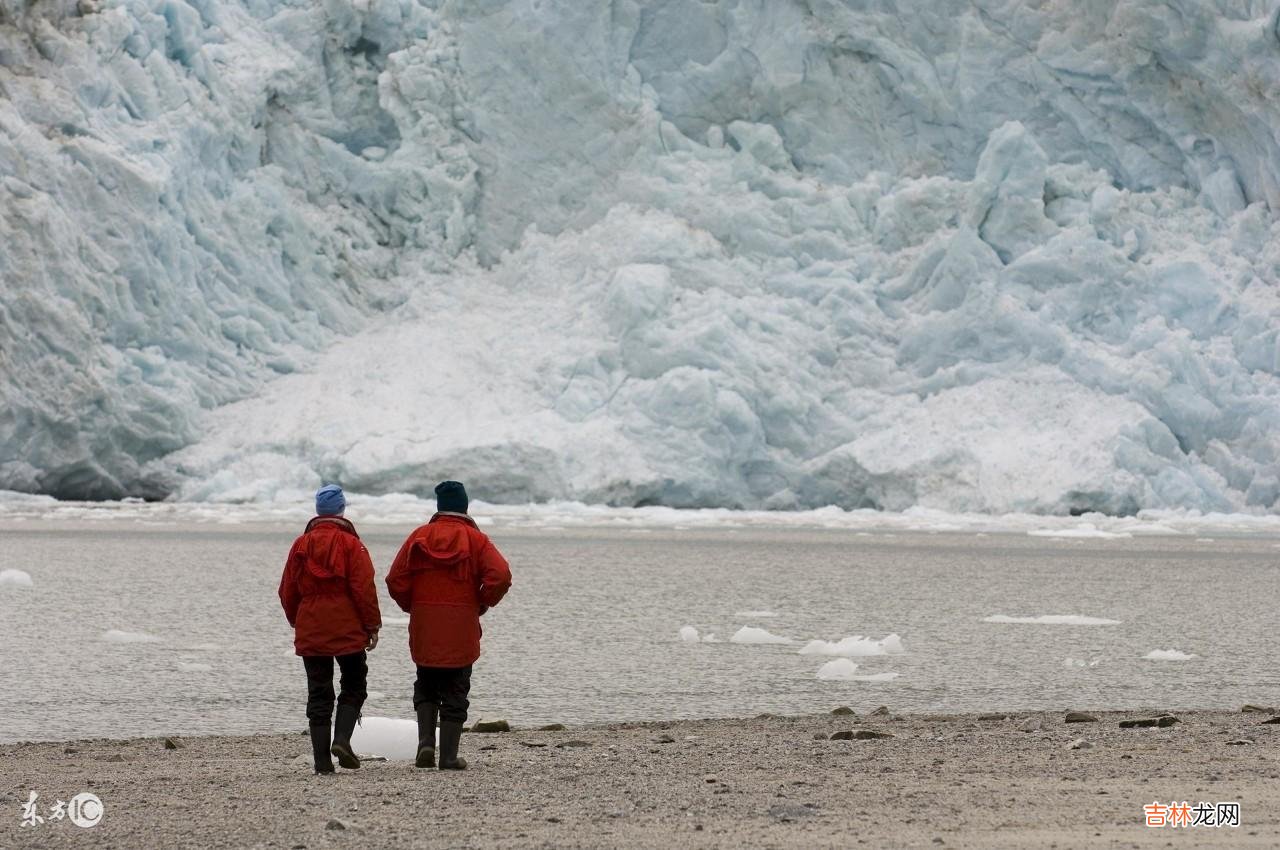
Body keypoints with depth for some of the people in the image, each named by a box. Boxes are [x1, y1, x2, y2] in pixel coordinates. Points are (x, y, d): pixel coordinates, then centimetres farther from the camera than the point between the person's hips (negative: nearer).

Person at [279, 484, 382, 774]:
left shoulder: (301, 544, 5)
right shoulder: (351, 544, -7)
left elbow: (287, 590, 10)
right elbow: (364, 589, -10)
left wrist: (296, 621, 24)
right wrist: (372, 626, -2)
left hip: (310, 633, 3)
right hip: (348, 631, -3)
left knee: (318, 694, 5)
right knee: (353, 687, 10)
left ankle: (322, 759, 1)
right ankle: (342, 738, -12)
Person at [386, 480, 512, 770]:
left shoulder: (419, 537, 2)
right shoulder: (476, 540, -2)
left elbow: (396, 580, -3)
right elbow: (500, 576, -15)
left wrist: (411, 606, 12)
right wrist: (482, 604, 0)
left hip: (423, 628, 2)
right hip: (461, 630, -2)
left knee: (426, 685, 17)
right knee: (455, 692, 5)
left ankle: (425, 741, -1)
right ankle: (449, 756, 3)